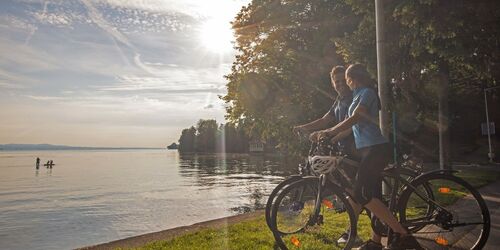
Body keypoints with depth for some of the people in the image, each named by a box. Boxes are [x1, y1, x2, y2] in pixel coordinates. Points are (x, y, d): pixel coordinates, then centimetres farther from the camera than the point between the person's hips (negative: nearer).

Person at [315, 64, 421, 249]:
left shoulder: (367, 93, -6)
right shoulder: (359, 96, 22)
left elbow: (354, 119, -18)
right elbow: (353, 124, 23)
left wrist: (329, 132, -20)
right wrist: (332, 137, 17)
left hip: (375, 149, -10)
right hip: (370, 150, 10)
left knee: (361, 195, -16)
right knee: (373, 196, 11)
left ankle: (402, 235, -13)